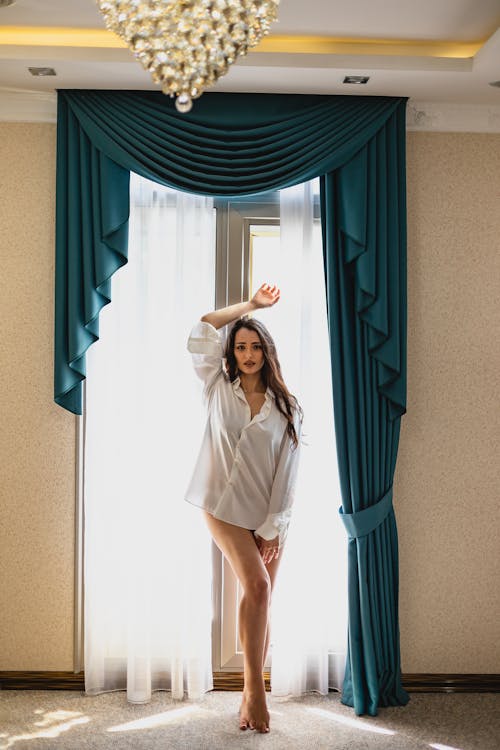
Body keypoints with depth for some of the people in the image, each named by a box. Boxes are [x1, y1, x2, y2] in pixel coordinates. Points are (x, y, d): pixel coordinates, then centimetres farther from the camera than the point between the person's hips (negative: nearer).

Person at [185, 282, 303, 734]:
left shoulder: (288, 407, 0)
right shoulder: (219, 389, 3)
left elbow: (287, 471, -3)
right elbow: (201, 332, -3)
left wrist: (272, 529, -7)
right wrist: (250, 304, -1)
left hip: (271, 516, 2)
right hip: (225, 508, -1)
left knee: (260, 597, 3)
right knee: (256, 585, -16)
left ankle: (251, 694, 14)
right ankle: (255, 690, -5)